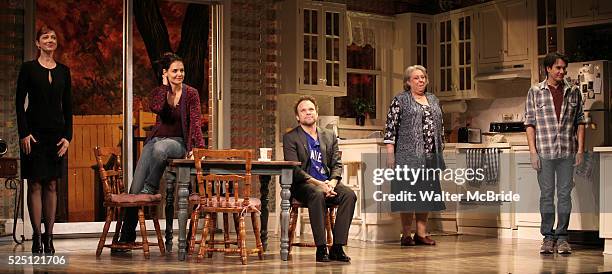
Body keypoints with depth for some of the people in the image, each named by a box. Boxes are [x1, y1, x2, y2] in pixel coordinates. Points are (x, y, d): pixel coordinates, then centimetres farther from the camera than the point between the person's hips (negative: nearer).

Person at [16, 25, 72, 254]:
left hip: (56, 133, 3)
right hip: (35, 132, -3)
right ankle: (37, 237, 1)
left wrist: (67, 136, 1)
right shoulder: (28, 68, 1)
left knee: (52, 186, 4)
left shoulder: (63, 71, 10)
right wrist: (24, 133, -11)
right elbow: (20, 103, -2)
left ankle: (49, 237, 8)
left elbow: (67, 106, 10)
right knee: (35, 185, -2)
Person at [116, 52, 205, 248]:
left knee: (159, 148, -42)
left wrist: (199, 147, -24)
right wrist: (165, 86, -10)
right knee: (135, 190, -8)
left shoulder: (191, 94, -1)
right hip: (155, 140, 3)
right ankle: (126, 237, 1)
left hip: (178, 142, -3)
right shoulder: (158, 92, 7)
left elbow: (195, 122, -11)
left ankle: (151, 188, -21)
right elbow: (156, 108, -17)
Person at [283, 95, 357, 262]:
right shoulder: (291, 138, 4)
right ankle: (321, 249, -34)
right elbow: (294, 169, -7)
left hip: (327, 183, 4)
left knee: (349, 194, -26)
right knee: (317, 194, -37)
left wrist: (332, 183, -12)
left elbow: (337, 165, 11)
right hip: (303, 185, -4)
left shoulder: (330, 137, 18)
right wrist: (317, 183, -20)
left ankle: (337, 247, -25)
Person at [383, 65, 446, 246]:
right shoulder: (400, 100, -1)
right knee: (407, 193, -3)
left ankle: (422, 233, 14)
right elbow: (390, 127, -6)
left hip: (430, 156, 6)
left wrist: (440, 150, 15)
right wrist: (390, 154, -12)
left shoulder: (433, 100, 16)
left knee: (427, 193, 6)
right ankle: (406, 235, 3)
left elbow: (440, 127, 20)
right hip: (408, 155, -6)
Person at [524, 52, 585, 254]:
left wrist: (580, 149, 2)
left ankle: (562, 237, 10)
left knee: (565, 194, 3)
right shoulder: (535, 92, 4)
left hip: (567, 152, 1)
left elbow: (580, 122, 10)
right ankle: (548, 237, 10)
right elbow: (530, 123, 2)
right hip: (544, 152, -1)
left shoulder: (573, 92, 9)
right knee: (546, 195, 3)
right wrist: (533, 151, -5)